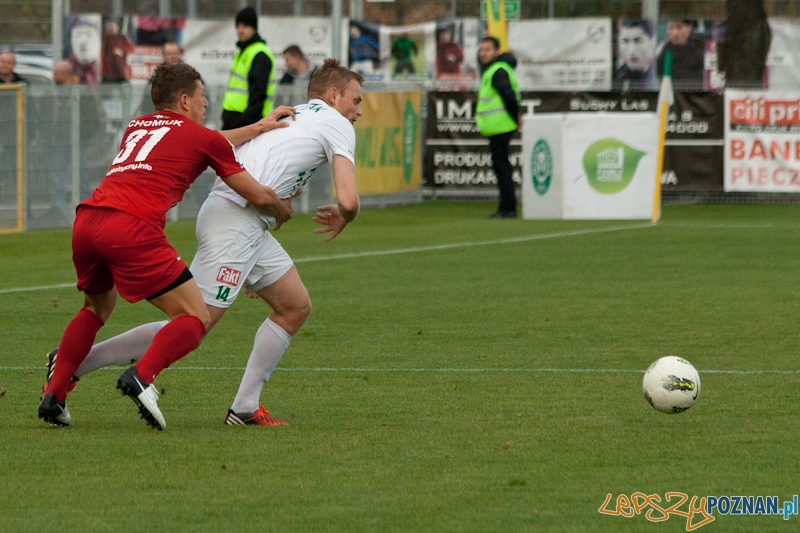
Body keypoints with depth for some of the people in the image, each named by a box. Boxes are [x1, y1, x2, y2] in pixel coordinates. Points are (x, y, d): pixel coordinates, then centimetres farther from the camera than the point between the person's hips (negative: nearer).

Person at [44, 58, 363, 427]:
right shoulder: (336, 124, -1)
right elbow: (348, 201, -11)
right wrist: (342, 218, 13)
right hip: (235, 222, -10)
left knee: (296, 307, 15)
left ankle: (244, 409, 14)